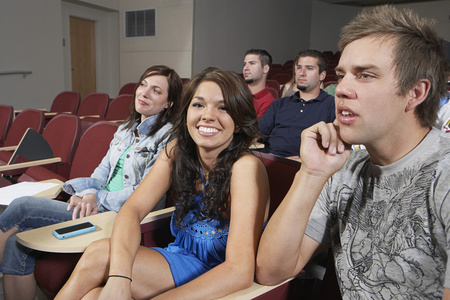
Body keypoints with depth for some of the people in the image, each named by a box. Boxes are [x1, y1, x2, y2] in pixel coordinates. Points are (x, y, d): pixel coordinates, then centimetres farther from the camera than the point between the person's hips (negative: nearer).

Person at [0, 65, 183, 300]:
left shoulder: (169, 137, -10)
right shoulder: (126, 128, 17)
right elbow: (104, 168, 14)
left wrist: (98, 199, -11)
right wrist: (89, 193, -8)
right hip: (98, 206, 8)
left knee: (22, 206, -15)